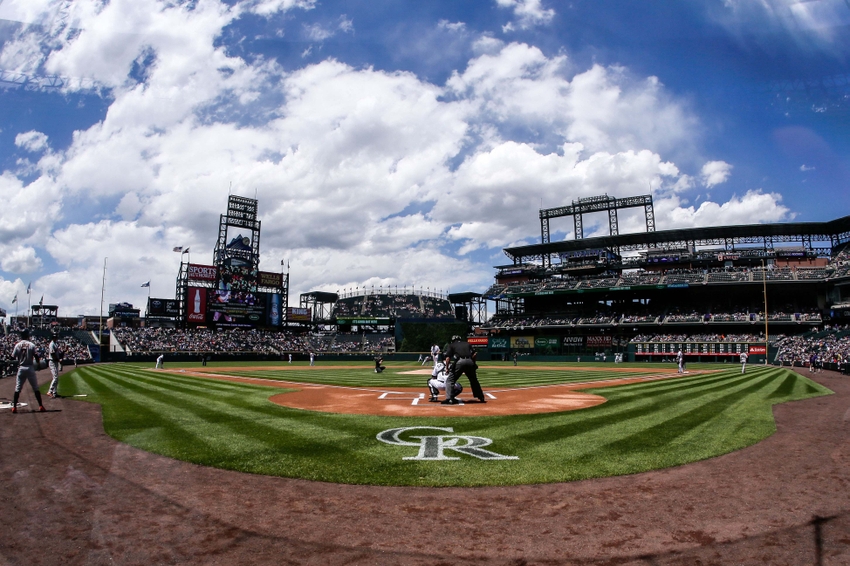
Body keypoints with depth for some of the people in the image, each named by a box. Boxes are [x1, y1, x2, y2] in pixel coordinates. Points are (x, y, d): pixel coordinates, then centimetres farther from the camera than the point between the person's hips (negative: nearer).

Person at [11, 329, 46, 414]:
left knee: (17, 389, 10)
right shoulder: (31, 345, -6)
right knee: (36, 388, 4)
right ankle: (41, 406, 2)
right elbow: (36, 356, -9)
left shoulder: (17, 345, -1)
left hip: (21, 368, 2)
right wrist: (37, 363, 8)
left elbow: (13, 357, -1)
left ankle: (14, 407, 8)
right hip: (30, 368, -1)